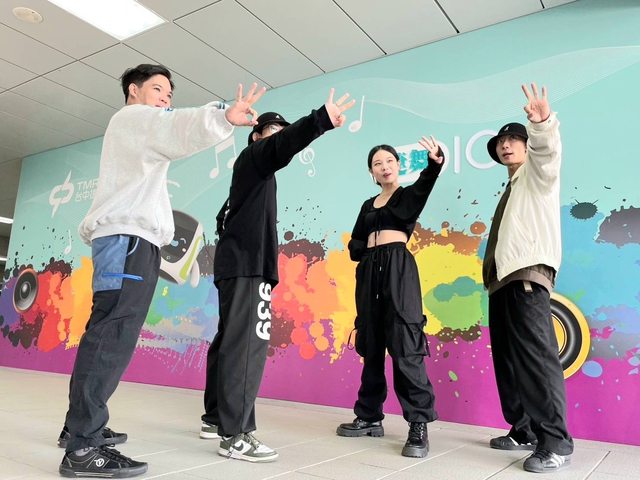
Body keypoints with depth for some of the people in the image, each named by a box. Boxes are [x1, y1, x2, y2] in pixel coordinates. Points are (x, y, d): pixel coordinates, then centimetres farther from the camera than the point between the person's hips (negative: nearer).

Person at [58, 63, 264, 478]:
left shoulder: (141, 131, 39)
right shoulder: (131, 117, 4)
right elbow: (177, 130, -19)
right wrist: (224, 117, -34)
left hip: (133, 238, 11)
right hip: (128, 237, -11)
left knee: (111, 335, 9)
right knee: (113, 336, -19)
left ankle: (80, 427, 15)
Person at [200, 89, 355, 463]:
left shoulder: (252, 171, 29)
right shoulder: (253, 156, 3)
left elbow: (226, 218, 29)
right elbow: (283, 146, -21)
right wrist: (322, 120, -35)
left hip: (238, 264, 10)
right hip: (247, 265, -10)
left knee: (229, 342, 11)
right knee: (247, 345, -15)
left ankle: (215, 419, 18)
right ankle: (236, 436, -16)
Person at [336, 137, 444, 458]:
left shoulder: (409, 195, 7)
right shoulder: (368, 205, 20)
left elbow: (425, 183, -18)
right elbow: (354, 246, 18)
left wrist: (436, 161, -39)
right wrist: (371, 248, -3)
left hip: (399, 269, -5)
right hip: (369, 273, 6)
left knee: (405, 348, -11)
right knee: (371, 348, 8)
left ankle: (419, 426, -6)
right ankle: (369, 417, 18)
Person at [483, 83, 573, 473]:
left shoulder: (537, 173, 10)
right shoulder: (511, 188, 29)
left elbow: (547, 149, -16)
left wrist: (543, 121, -36)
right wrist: (490, 272, 10)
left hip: (528, 274, -8)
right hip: (503, 279, 8)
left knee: (537, 357, -14)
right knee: (508, 360, 7)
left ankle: (556, 442, -9)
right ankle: (524, 431, 15)